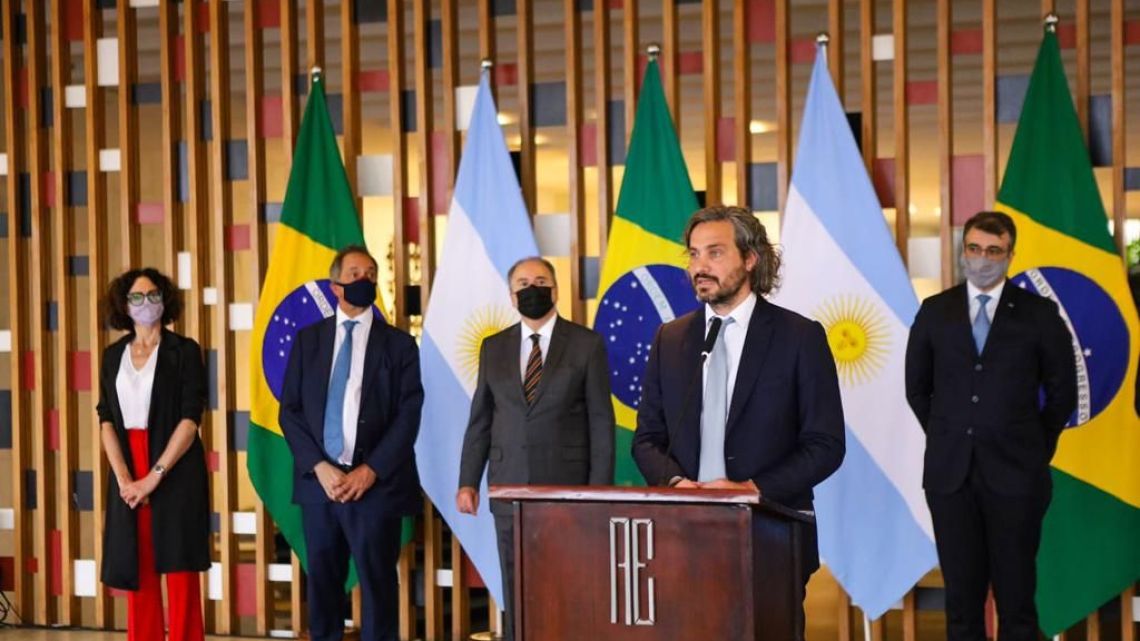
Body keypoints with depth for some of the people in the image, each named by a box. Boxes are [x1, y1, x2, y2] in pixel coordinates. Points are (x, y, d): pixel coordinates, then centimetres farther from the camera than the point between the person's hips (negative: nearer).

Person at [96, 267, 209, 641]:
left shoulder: (184, 351, -2)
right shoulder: (113, 355, 10)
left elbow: (190, 419, -9)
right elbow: (106, 421, 5)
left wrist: (154, 476, -15)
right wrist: (123, 479, -8)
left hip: (176, 474, -4)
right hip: (128, 477, 4)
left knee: (180, 574, -1)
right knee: (137, 574, 5)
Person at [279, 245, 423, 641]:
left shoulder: (399, 344, 5)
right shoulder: (308, 340, 10)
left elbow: (409, 415, -2)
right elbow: (290, 410, 5)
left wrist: (370, 471, -11)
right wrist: (319, 467, -8)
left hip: (376, 483, -2)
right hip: (319, 480, 2)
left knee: (377, 583, 2)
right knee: (323, 582, 7)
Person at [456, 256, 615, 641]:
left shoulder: (587, 344, 0)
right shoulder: (494, 348, 10)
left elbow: (601, 424, -2)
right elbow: (480, 420, 10)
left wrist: (599, 492, -7)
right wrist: (468, 481, 2)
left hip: (567, 486, -3)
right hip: (510, 488, 3)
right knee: (517, 595, 6)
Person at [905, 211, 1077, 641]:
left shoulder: (1039, 314, 0)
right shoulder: (934, 312, 6)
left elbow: (1062, 392, 6)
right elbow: (917, 387, 14)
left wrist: (1034, 448, 8)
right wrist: (947, 439, 11)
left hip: (1015, 472, -2)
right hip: (950, 472, 2)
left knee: (1016, 593, 4)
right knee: (961, 591, 8)